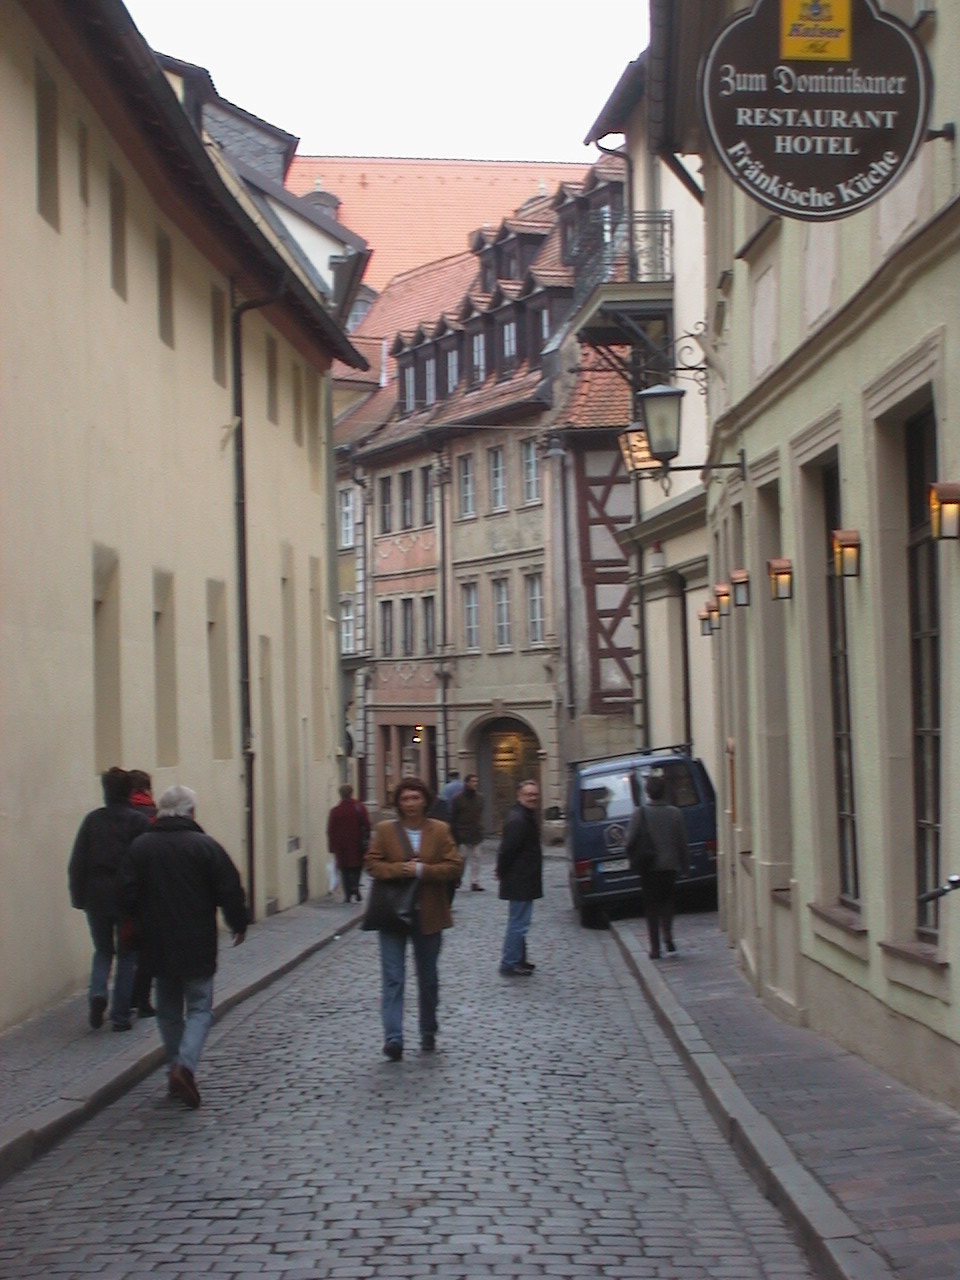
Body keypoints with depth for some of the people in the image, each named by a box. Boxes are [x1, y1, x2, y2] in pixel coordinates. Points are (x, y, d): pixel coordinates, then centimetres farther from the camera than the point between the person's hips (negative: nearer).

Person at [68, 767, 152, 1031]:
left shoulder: (92, 820, 0)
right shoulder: (140, 822, -6)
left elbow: (77, 863, 0)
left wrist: (78, 897, 7)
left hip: (97, 897, 2)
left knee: (102, 951, 18)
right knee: (127, 955, 9)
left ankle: (97, 993, -9)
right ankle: (121, 1016, 6)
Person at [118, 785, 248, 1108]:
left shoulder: (140, 846, 0)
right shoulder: (204, 845, -8)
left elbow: (127, 894, 0)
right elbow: (230, 890, -6)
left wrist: (134, 925, 17)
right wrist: (239, 924, 9)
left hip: (157, 945, 3)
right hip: (197, 945, -3)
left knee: (168, 1009, 17)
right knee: (199, 1007, 3)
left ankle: (176, 1067, 17)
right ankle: (185, 1065, -17)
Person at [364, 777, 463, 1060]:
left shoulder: (440, 830, 0)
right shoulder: (385, 830, 0)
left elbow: (454, 866, -6)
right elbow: (372, 863, -4)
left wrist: (422, 870, -18)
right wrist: (399, 869, -19)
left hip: (428, 915, 2)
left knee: (428, 978, 15)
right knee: (393, 977, -9)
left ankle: (428, 1033, 31)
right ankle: (393, 1037, -14)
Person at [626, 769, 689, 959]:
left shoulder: (640, 813, -10)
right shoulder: (675, 813, -3)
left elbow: (631, 840, -10)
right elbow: (682, 843, 2)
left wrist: (634, 860, 7)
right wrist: (685, 865, 12)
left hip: (648, 867, -2)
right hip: (669, 865, 2)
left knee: (651, 904, 6)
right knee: (667, 900, 19)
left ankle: (655, 947, 3)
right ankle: (667, 934, -2)